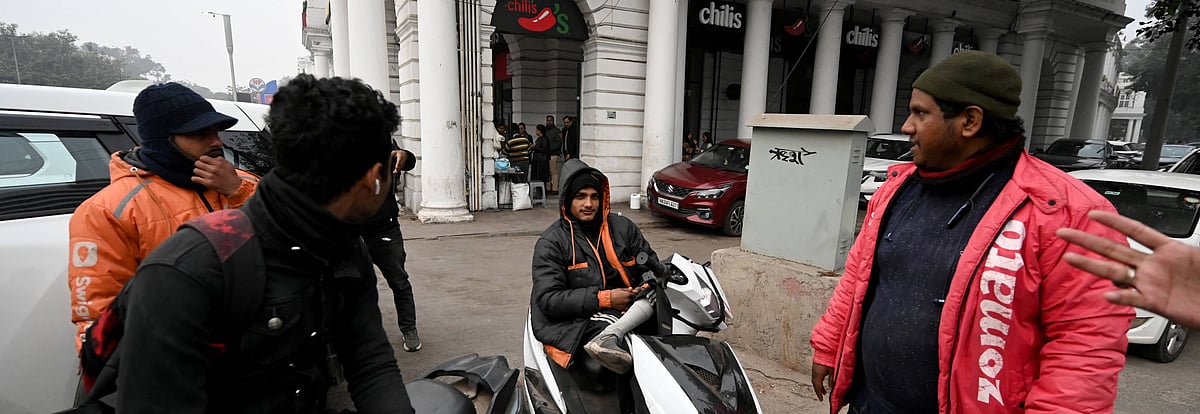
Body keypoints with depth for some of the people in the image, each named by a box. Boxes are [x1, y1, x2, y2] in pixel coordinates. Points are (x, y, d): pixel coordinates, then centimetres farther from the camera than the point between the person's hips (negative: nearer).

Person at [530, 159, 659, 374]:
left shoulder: (623, 227, 12)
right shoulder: (550, 243, 0)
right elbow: (548, 300, -10)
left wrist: (647, 288, -6)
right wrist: (604, 298, -18)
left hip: (629, 309, 4)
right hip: (578, 320, -4)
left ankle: (608, 337, -45)